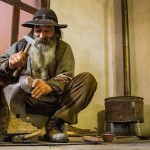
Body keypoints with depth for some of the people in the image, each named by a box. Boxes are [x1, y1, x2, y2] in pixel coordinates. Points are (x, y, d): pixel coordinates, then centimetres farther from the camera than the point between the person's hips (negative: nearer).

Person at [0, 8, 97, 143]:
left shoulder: (64, 48, 7)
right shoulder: (21, 45, 11)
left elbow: (65, 77, -7)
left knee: (88, 79, -19)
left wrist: (49, 86, -31)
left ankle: (55, 123, -21)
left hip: (53, 101, 0)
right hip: (22, 100, 0)